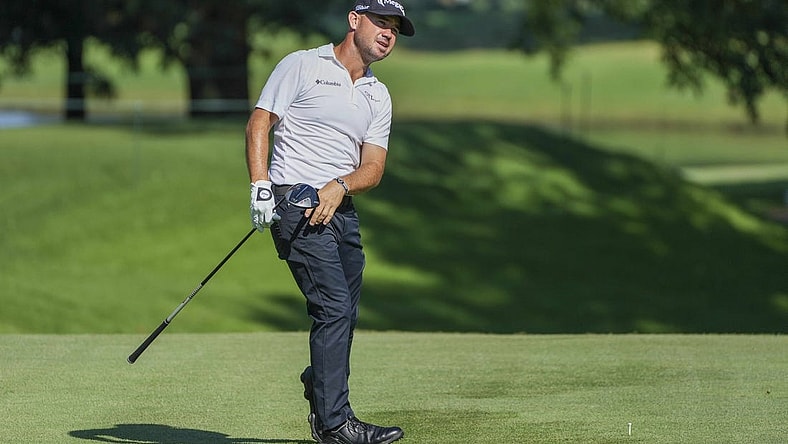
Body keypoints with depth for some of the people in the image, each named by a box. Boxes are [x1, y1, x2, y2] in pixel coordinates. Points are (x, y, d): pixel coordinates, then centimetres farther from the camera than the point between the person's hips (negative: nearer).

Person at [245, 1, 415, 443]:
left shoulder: (379, 96, 17)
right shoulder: (302, 66, 0)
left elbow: (374, 167, 8)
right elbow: (259, 123, -4)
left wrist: (341, 186, -14)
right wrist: (260, 185, -17)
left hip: (342, 208, 7)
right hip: (295, 204, -7)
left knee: (344, 315, 11)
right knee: (335, 308, -16)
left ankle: (321, 404, 32)